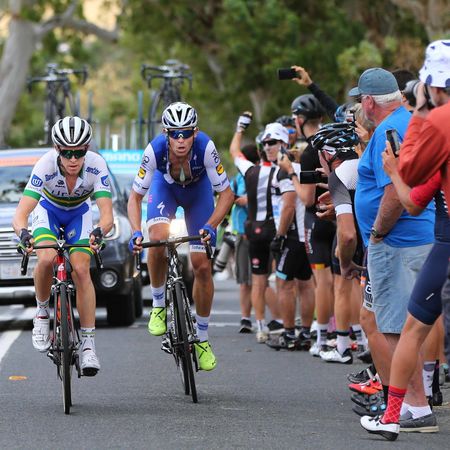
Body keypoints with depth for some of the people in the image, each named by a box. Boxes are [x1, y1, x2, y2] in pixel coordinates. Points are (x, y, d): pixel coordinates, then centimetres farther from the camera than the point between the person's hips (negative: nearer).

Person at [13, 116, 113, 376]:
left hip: (80, 213, 1)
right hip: (48, 210, -1)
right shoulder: (46, 166, -36)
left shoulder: (96, 165, -34)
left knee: (81, 269, -18)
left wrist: (99, 232, -60)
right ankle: (42, 313, -1)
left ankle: (89, 344, -11)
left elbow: (107, 216, -38)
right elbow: (21, 214, -41)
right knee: (47, 259, -29)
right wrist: (24, 234, -62)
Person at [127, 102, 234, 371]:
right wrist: (136, 232, -40)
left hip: (198, 190, 0)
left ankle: (202, 338, 11)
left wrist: (210, 226, -41)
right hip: (165, 188, 0)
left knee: (202, 266, -6)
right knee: (158, 238, -31)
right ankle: (158, 306, -7)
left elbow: (226, 194, -26)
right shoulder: (155, 150, -35)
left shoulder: (205, 147, -37)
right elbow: (135, 197, -25)